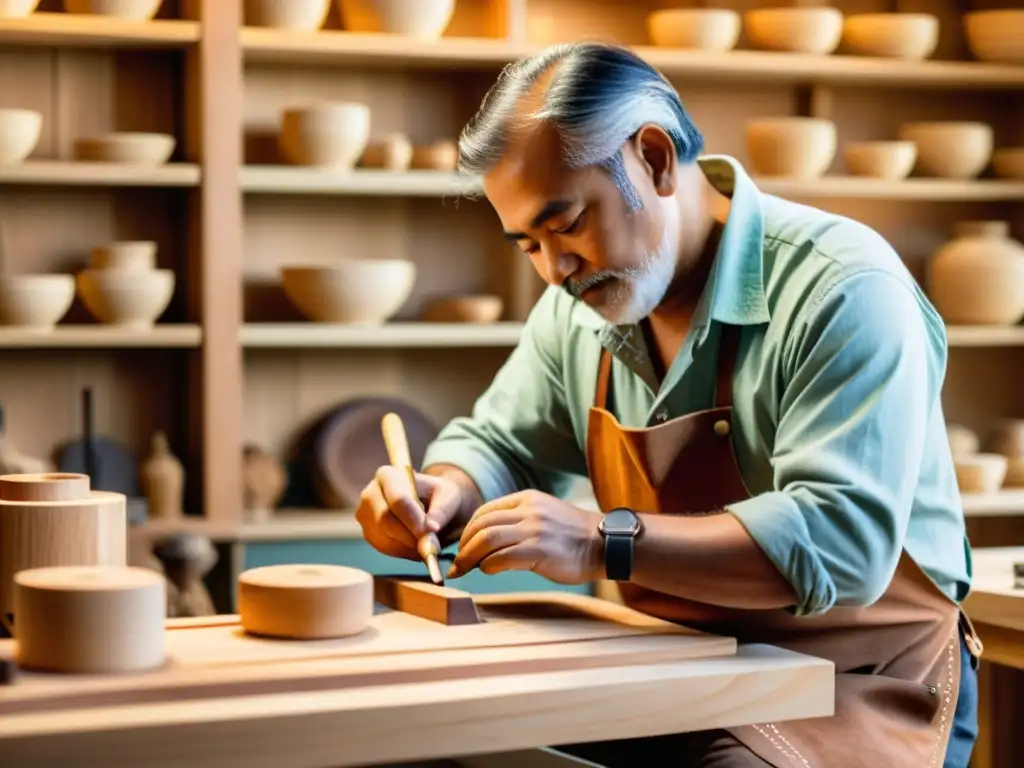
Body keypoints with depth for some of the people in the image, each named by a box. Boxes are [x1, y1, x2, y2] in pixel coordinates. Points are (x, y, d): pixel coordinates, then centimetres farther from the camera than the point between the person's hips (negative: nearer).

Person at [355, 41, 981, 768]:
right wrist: (445, 493, -7)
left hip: (858, 685, -6)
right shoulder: (581, 304, 4)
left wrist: (603, 545, -33)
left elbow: (843, 541, -28)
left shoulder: (843, 290, -19)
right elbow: (499, 445, 17)